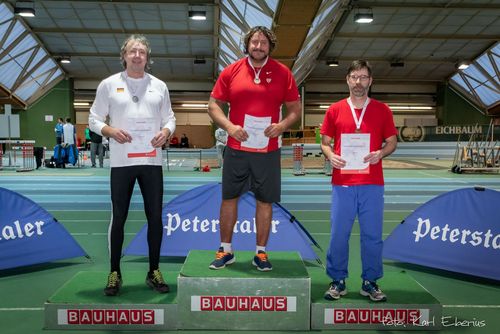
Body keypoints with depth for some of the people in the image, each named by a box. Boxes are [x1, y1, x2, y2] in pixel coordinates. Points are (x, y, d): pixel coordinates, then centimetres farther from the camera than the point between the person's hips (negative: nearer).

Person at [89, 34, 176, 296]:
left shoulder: (159, 86, 10)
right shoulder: (109, 84, 4)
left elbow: (169, 118, 12)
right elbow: (94, 119, 5)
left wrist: (166, 132, -10)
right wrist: (110, 131, -15)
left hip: (152, 161, 2)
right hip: (121, 162, -2)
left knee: (155, 217, 6)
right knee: (118, 218, 5)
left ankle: (154, 272, 20)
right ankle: (114, 274, 19)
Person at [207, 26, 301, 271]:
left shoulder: (283, 73, 3)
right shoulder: (231, 71, 3)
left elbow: (296, 108, 7)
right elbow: (213, 105, 5)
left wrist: (282, 125, -13)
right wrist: (229, 126, -12)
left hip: (268, 150, 0)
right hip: (236, 148, 1)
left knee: (265, 201, 6)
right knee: (229, 198, 7)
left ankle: (261, 253, 21)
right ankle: (225, 250, 23)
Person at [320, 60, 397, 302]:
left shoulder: (382, 110, 8)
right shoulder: (335, 110, 7)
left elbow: (392, 142, 11)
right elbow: (325, 142, 11)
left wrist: (380, 153, -10)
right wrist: (330, 155, -10)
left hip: (372, 184, 1)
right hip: (342, 183, 0)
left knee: (372, 235, 6)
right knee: (339, 234, 4)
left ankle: (370, 282, 21)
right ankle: (338, 281, 19)